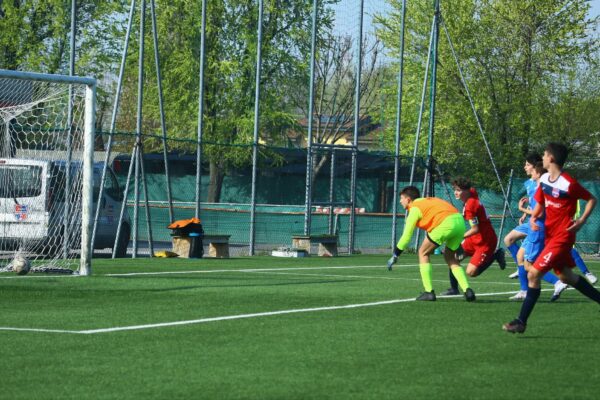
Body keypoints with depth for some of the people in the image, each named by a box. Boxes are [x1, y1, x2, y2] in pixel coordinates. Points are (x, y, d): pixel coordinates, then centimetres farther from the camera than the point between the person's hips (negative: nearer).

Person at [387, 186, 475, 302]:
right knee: (450, 257, 23)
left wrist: (395, 256, 17)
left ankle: (429, 292, 5)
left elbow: (406, 236, 7)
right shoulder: (428, 201, 31)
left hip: (446, 224, -7)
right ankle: (467, 290, 9)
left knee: (423, 253, 11)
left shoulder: (415, 208, 9)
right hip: (460, 222, 7)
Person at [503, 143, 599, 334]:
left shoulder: (569, 184, -18)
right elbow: (540, 204, 16)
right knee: (565, 275, 18)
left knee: (534, 274, -12)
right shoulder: (544, 179, 4)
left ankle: (521, 322, -7)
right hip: (550, 234, 9)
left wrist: (581, 221, -16)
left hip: (562, 237, -9)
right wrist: (533, 217, -4)